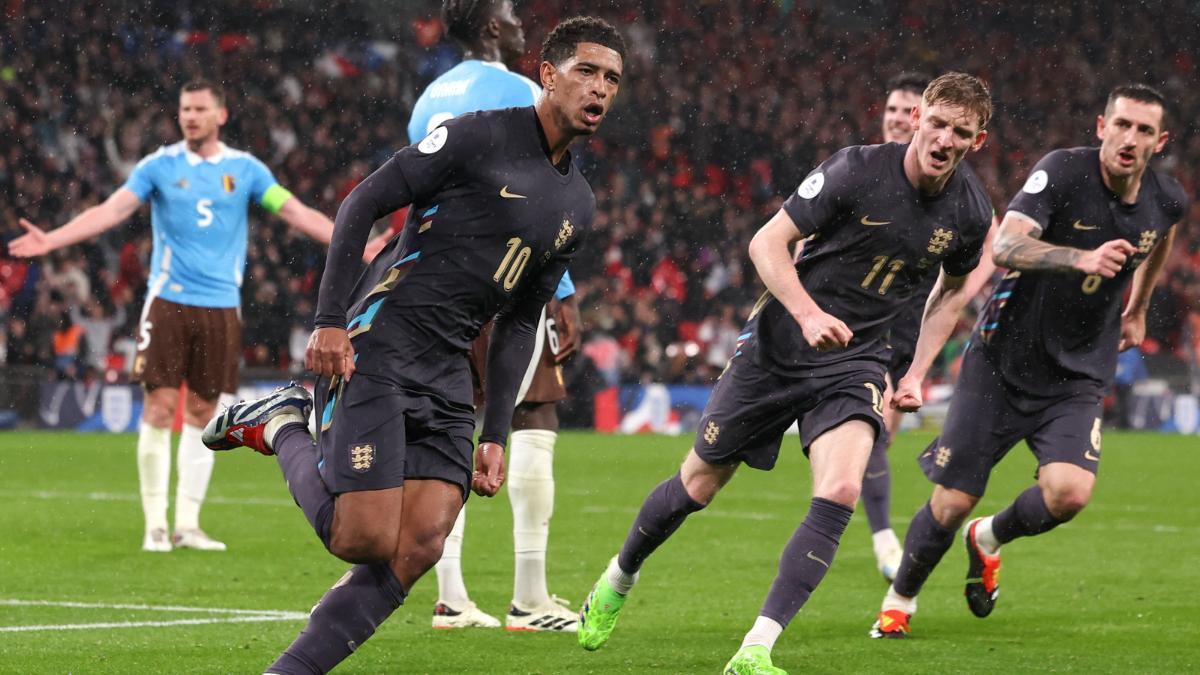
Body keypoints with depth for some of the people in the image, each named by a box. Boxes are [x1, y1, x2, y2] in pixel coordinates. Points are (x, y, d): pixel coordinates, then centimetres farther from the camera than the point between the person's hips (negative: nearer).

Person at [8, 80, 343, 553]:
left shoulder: (244, 169, 6)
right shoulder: (160, 166, 1)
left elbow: (296, 212, 4)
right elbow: (111, 211, -7)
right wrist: (51, 240, -19)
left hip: (221, 305, 2)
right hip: (168, 301, -2)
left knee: (202, 412, 5)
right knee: (160, 407, -6)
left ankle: (187, 523, 12)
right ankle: (155, 524, 1)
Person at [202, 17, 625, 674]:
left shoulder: (578, 204, 16)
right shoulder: (478, 137, -7)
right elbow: (361, 204, -7)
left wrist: (495, 437, 15)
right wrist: (329, 321, -15)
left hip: (446, 379, 7)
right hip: (372, 354, -7)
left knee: (417, 550, -9)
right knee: (364, 541, -13)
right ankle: (280, 426, 12)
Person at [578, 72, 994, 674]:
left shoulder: (970, 212, -4)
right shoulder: (858, 169, -17)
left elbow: (951, 290, 17)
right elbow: (767, 242, -15)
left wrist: (916, 373, 8)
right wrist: (808, 314, -30)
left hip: (854, 365, 2)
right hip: (777, 347, -2)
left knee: (840, 494, -23)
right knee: (698, 485, 9)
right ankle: (618, 580, 39)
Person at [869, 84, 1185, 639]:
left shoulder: (1167, 201, -2)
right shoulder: (1062, 171, -18)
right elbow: (1007, 246, -33)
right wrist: (1083, 258, -48)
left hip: (1079, 377, 3)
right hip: (1004, 359, -3)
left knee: (1069, 493, -21)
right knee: (952, 504, -1)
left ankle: (990, 539, 14)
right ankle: (899, 602, 28)